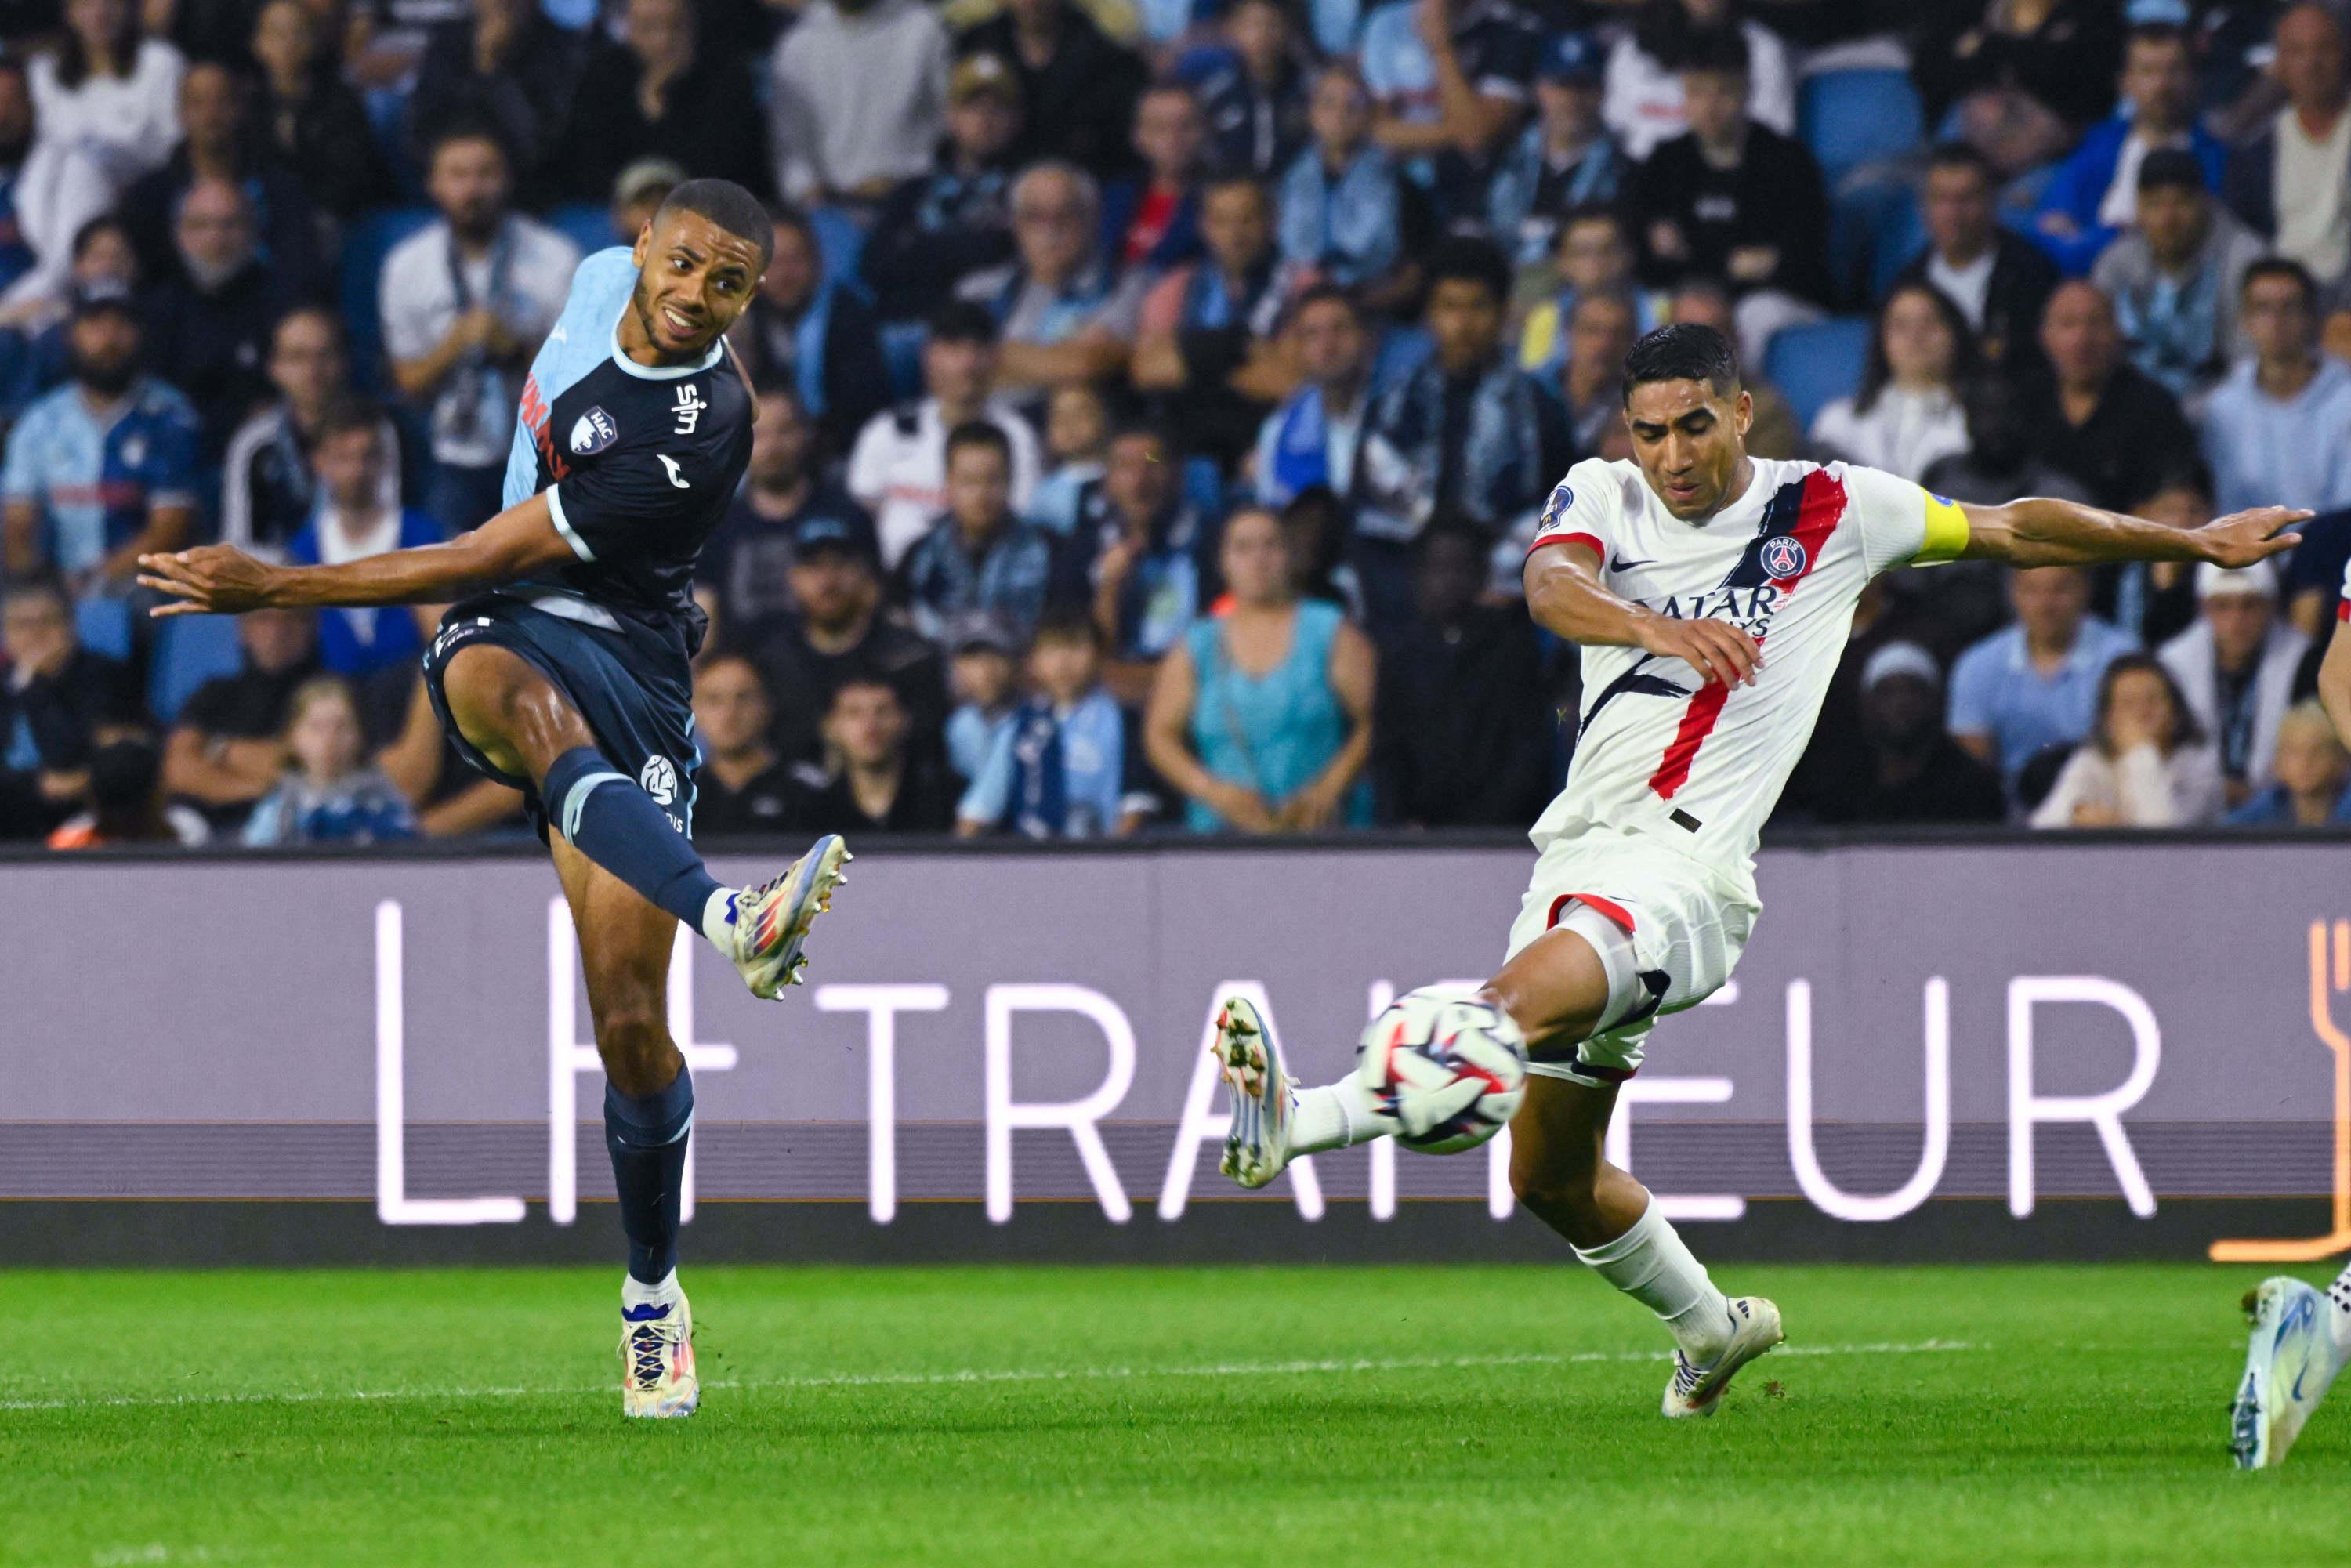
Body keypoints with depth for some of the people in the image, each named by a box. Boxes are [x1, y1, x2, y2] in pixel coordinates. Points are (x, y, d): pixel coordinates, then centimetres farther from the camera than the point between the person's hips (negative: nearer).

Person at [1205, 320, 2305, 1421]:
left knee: (1528, 997, -35)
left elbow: (2015, 532, 18)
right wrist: (1653, 625, -35)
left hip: (1687, 867, -5)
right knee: (1550, 1174, 12)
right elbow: (1550, 585, -13)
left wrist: (2195, 544, 25)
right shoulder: (1603, 497, 10)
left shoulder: (1833, 510, 5)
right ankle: (1709, 1326, 35)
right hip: (1577, 853, 5)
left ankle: (1302, 1121, -51)